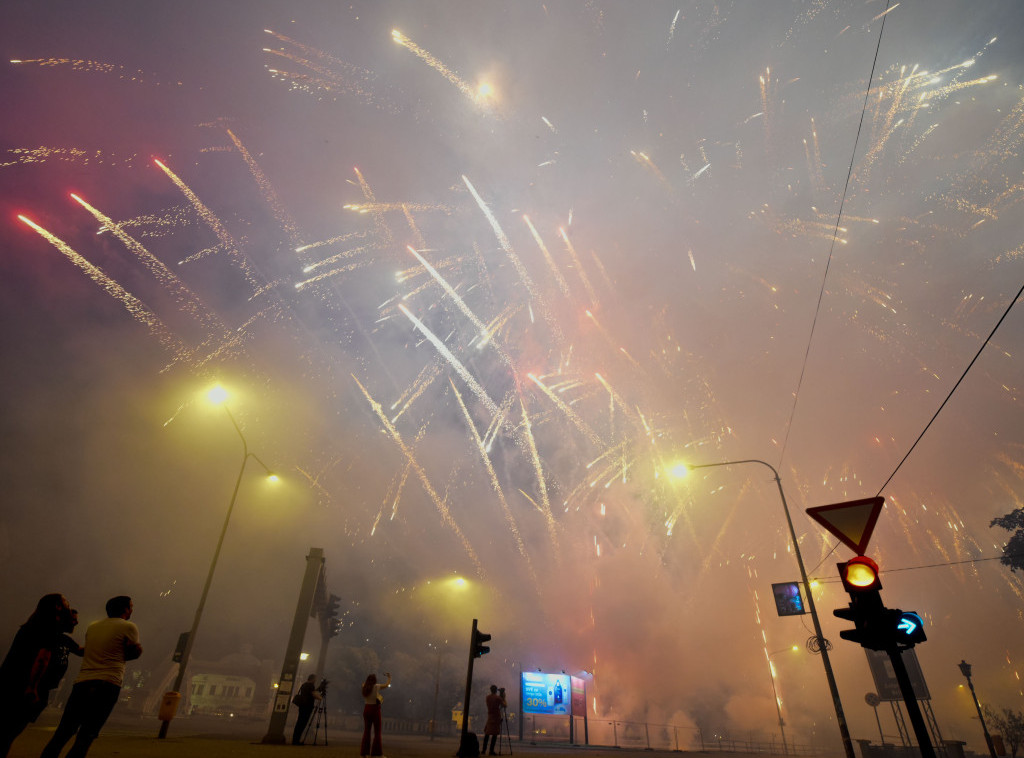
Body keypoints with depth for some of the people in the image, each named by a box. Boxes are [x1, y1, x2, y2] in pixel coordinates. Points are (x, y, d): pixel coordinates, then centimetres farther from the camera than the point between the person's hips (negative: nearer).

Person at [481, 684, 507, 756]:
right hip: (496, 717, -5)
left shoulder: (487, 697, 5)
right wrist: (503, 698, 1)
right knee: (494, 734, -2)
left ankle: (483, 750, 11)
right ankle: (491, 751, -4)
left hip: (489, 716, 5)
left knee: (487, 733, 12)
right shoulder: (498, 698, -11)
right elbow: (505, 706, -10)